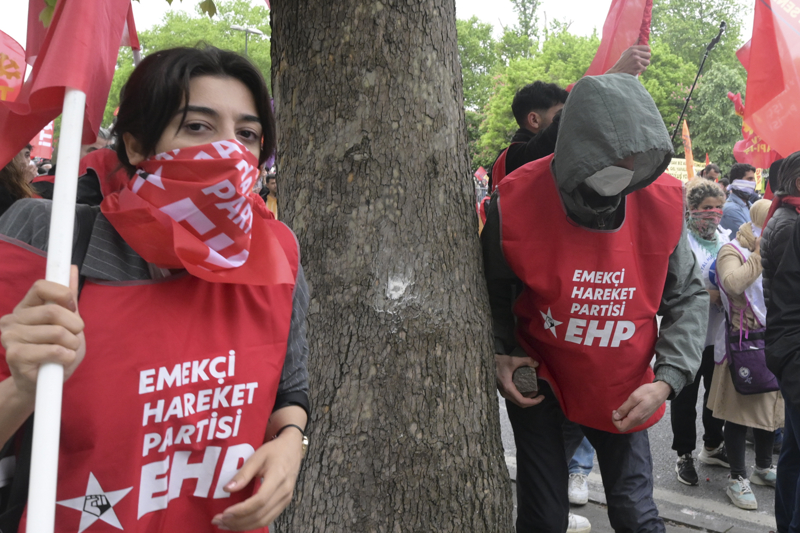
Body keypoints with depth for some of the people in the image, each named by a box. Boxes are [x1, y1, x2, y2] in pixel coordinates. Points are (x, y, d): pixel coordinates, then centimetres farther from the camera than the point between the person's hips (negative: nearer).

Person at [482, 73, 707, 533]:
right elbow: (492, 289, -1)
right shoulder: (517, 201, -20)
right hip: (537, 378, -1)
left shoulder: (662, 201, -15)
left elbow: (688, 296, -3)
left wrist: (667, 380, -14)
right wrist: (499, 353, -12)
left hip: (622, 390, 2)